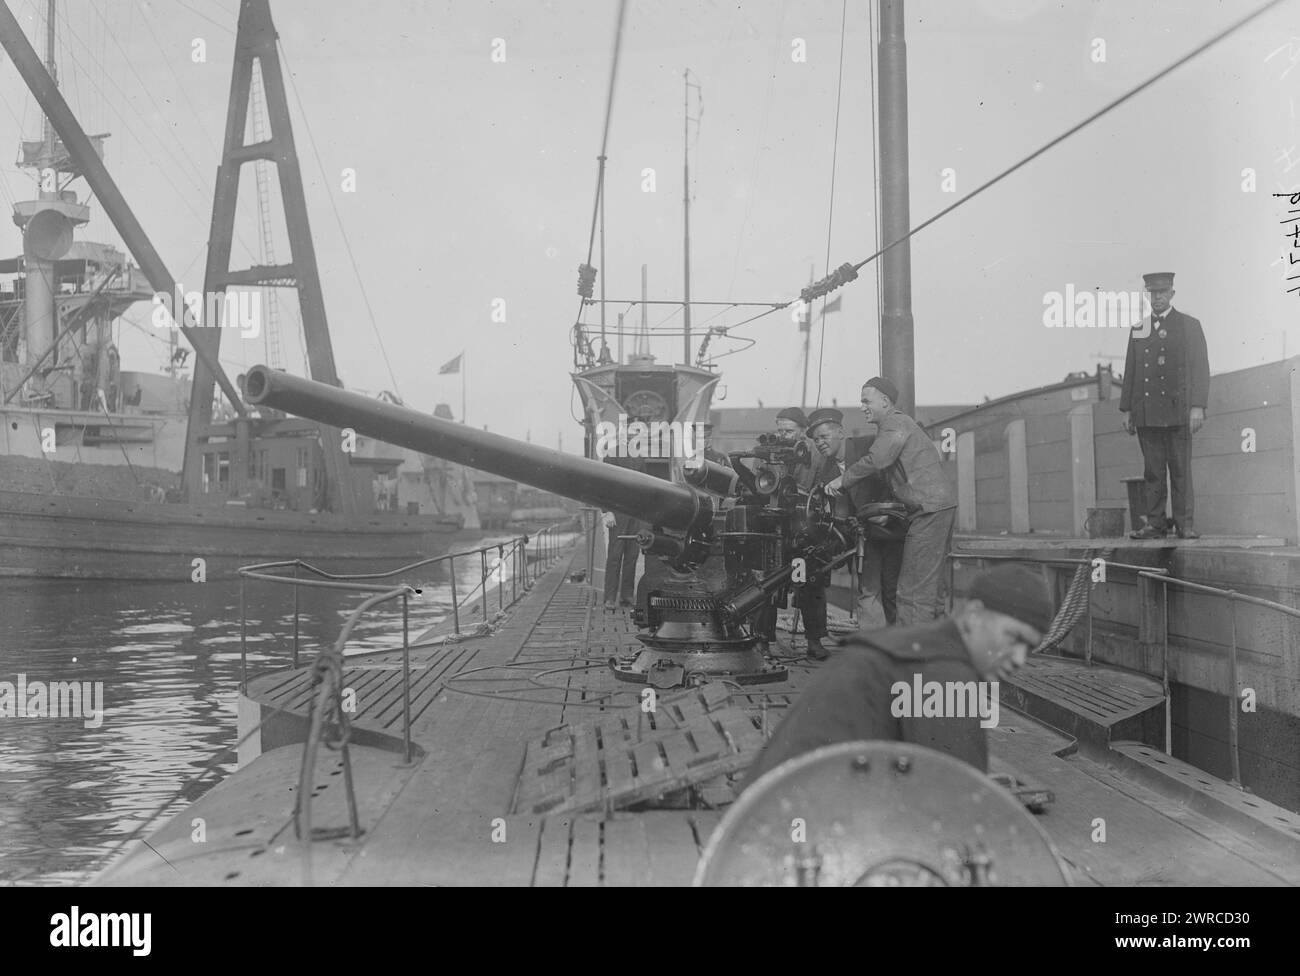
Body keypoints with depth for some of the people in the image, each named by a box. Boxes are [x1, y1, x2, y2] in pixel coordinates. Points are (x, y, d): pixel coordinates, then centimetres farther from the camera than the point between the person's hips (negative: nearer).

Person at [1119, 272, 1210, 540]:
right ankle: (1154, 524, 2)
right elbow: (1130, 371, 16)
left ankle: (1184, 523, 0)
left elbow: (1200, 369, 0)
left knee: (1181, 469, -3)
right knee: (1152, 471, 2)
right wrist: (1127, 409, 10)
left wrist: (1198, 407, -10)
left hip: (1177, 411, -3)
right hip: (1146, 414, 3)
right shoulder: (1138, 329, 15)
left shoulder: (1189, 325, 6)